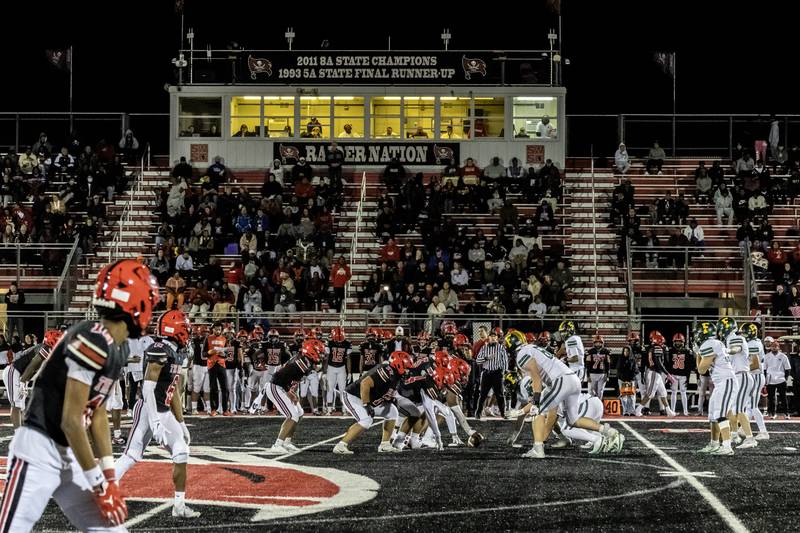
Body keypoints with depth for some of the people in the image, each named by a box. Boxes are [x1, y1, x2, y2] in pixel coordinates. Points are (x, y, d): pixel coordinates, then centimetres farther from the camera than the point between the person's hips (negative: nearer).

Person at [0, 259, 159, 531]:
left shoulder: (116, 350, 8)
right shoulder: (92, 340, -21)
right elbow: (71, 421, -20)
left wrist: (110, 477, 14)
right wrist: (99, 484, -14)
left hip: (69, 457, 10)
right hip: (38, 451, -10)